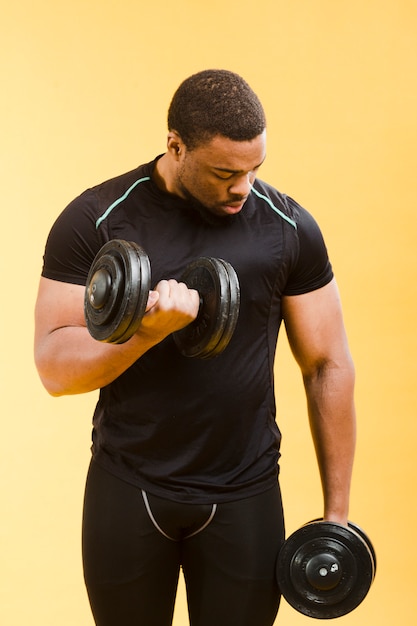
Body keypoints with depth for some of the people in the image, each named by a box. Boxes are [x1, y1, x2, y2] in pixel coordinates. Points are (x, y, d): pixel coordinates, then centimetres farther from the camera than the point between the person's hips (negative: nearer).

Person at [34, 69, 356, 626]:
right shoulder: (96, 220, -9)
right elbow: (54, 366, -9)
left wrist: (337, 511, 2)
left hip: (244, 495, 1)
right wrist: (149, 329, -28)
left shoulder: (289, 229, -5)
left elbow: (328, 366, 1)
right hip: (127, 490, 0)